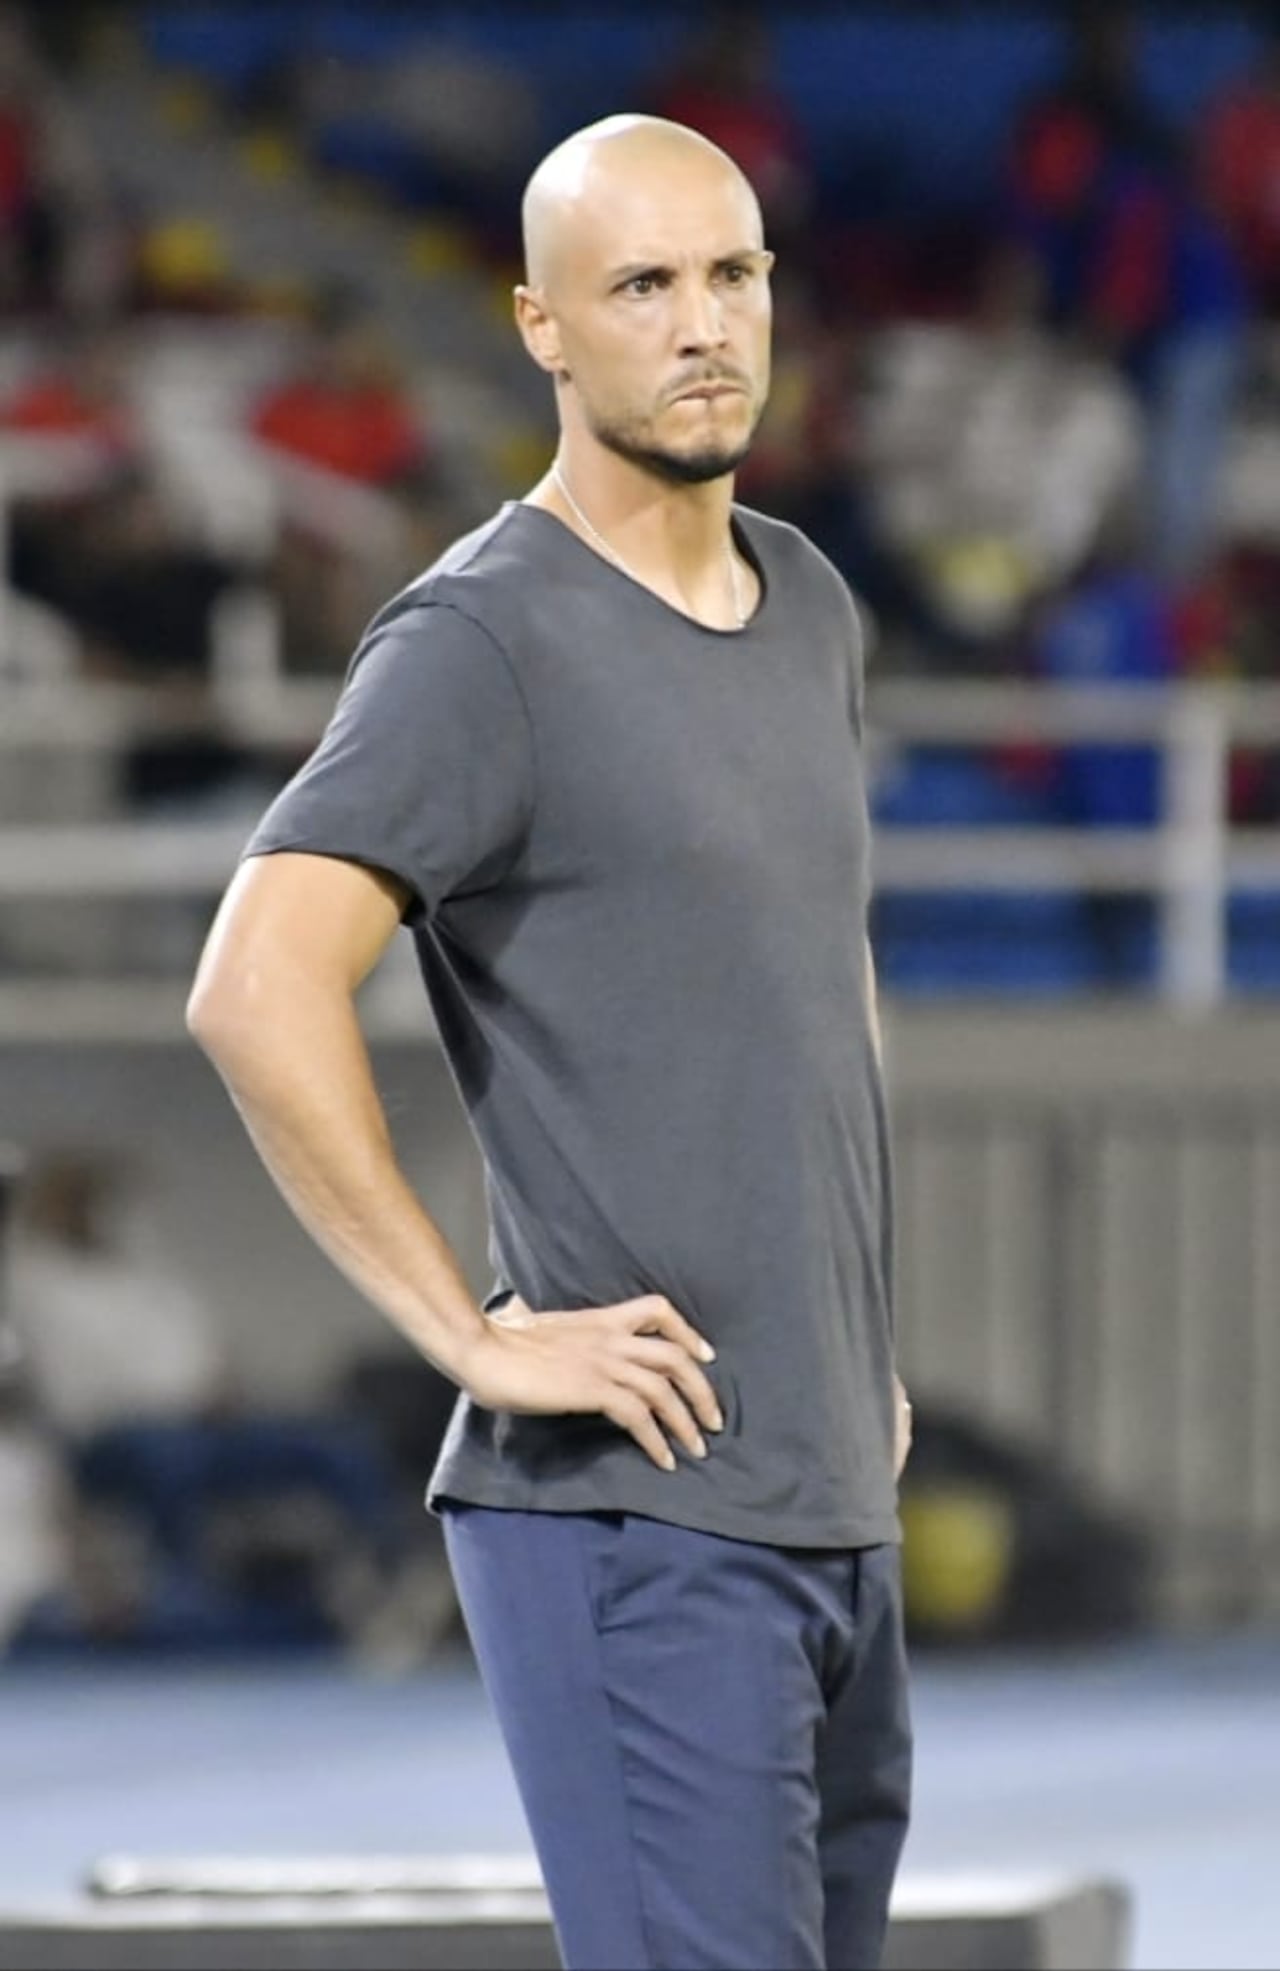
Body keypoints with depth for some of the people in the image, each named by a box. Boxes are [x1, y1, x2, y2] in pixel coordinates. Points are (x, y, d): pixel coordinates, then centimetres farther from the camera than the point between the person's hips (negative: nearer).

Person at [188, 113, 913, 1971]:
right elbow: (258, 992, -23)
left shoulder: (807, 609, 14)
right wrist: (480, 1339, -20)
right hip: (629, 1518, -8)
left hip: (835, 1507, 8)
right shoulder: (483, 643, -11)